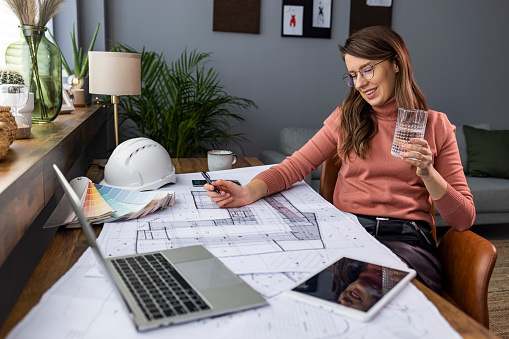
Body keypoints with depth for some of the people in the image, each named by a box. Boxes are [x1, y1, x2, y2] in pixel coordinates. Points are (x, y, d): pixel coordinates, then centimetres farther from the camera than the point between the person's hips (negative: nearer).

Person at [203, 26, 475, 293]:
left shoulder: (436, 126, 10)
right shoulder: (346, 117, 15)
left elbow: (464, 219, 8)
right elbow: (295, 166, 4)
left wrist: (428, 173, -10)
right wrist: (248, 193, -15)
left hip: (406, 240, -1)